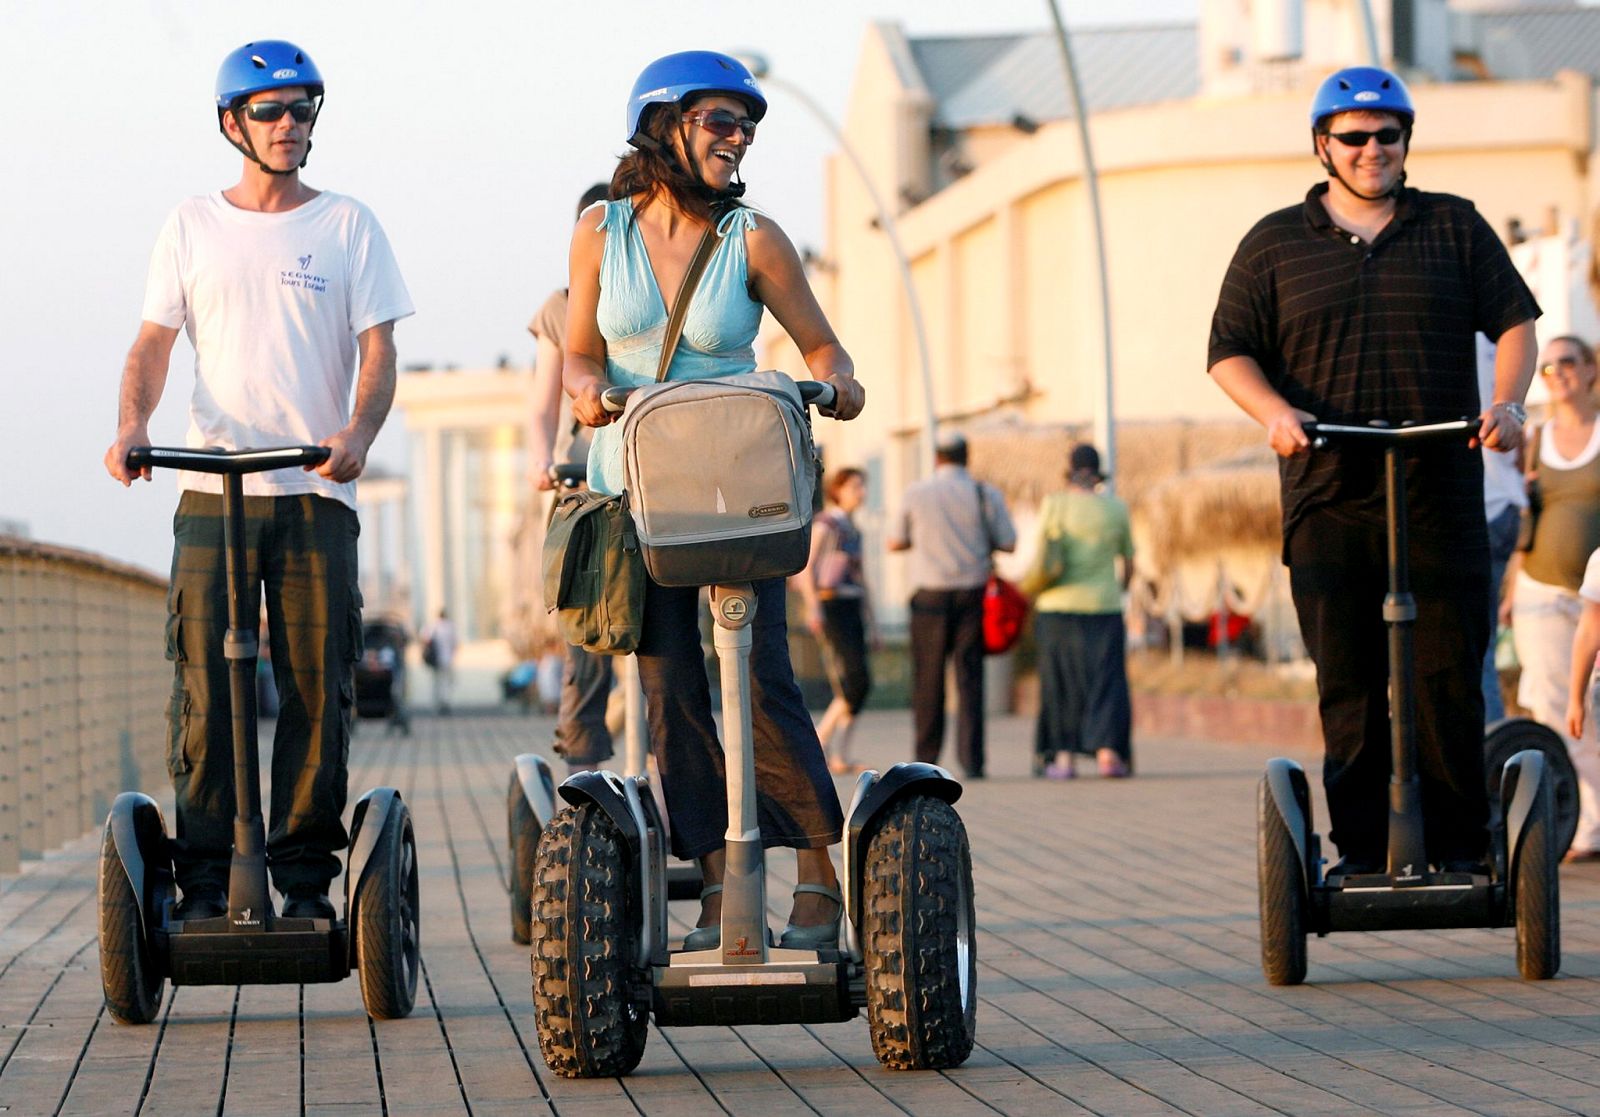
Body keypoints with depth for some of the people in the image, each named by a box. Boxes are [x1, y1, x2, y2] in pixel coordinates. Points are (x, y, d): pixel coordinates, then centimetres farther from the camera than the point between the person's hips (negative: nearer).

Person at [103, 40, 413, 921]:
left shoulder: (346, 226, 8)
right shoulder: (192, 227, 12)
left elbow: (377, 352, 3)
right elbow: (153, 342, 10)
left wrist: (357, 431, -17)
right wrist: (132, 424, -11)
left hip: (317, 493, 0)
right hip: (213, 491, 0)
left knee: (317, 692, -1)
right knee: (204, 692, -4)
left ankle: (305, 879, 5)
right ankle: (202, 881, 0)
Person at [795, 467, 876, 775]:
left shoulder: (852, 530, 20)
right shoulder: (824, 524, -5)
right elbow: (806, 566, -11)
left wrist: (871, 621, 19)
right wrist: (813, 607, -21)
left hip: (851, 609, 8)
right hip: (829, 605, -8)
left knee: (857, 685, 0)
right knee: (857, 680, -16)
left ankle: (840, 758, 1)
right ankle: (819, 740, -8)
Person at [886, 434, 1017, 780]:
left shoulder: (916, 494, 1)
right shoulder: (986, 494, -1)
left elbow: (895, 542, 9)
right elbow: (1008, 543, 1)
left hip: (930, 595, 0)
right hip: (973, 595, 0)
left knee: (928, 680, 7)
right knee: (970, 679, 1)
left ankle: (926, 758, 9)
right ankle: (970, 759, -7)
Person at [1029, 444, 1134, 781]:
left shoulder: (1055, 505, -5)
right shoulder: (1116, 509, 2)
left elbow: (1044, 562, -9)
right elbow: (1129, 565, 11)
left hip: (1058, 606, -1)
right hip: (1104, 606, 1)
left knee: (1061, 680, 7)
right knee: (1105, 680, 2)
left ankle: (1064, 756, 5)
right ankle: (1107, 752, -10)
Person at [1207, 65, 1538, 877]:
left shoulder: (1454, 227, 13)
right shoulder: (1276, 244, 11)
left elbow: (1513, 319, 9)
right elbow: (1230, 353, 8)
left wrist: (1507, 402, -9)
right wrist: (1275, 413, -11)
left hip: (1442, 493, 0)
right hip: (1326, 498, 0)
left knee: (1450, 674, -2)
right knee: (1347, 682, -1)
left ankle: (1460, 847, 4)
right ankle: (1360, 852, 4)